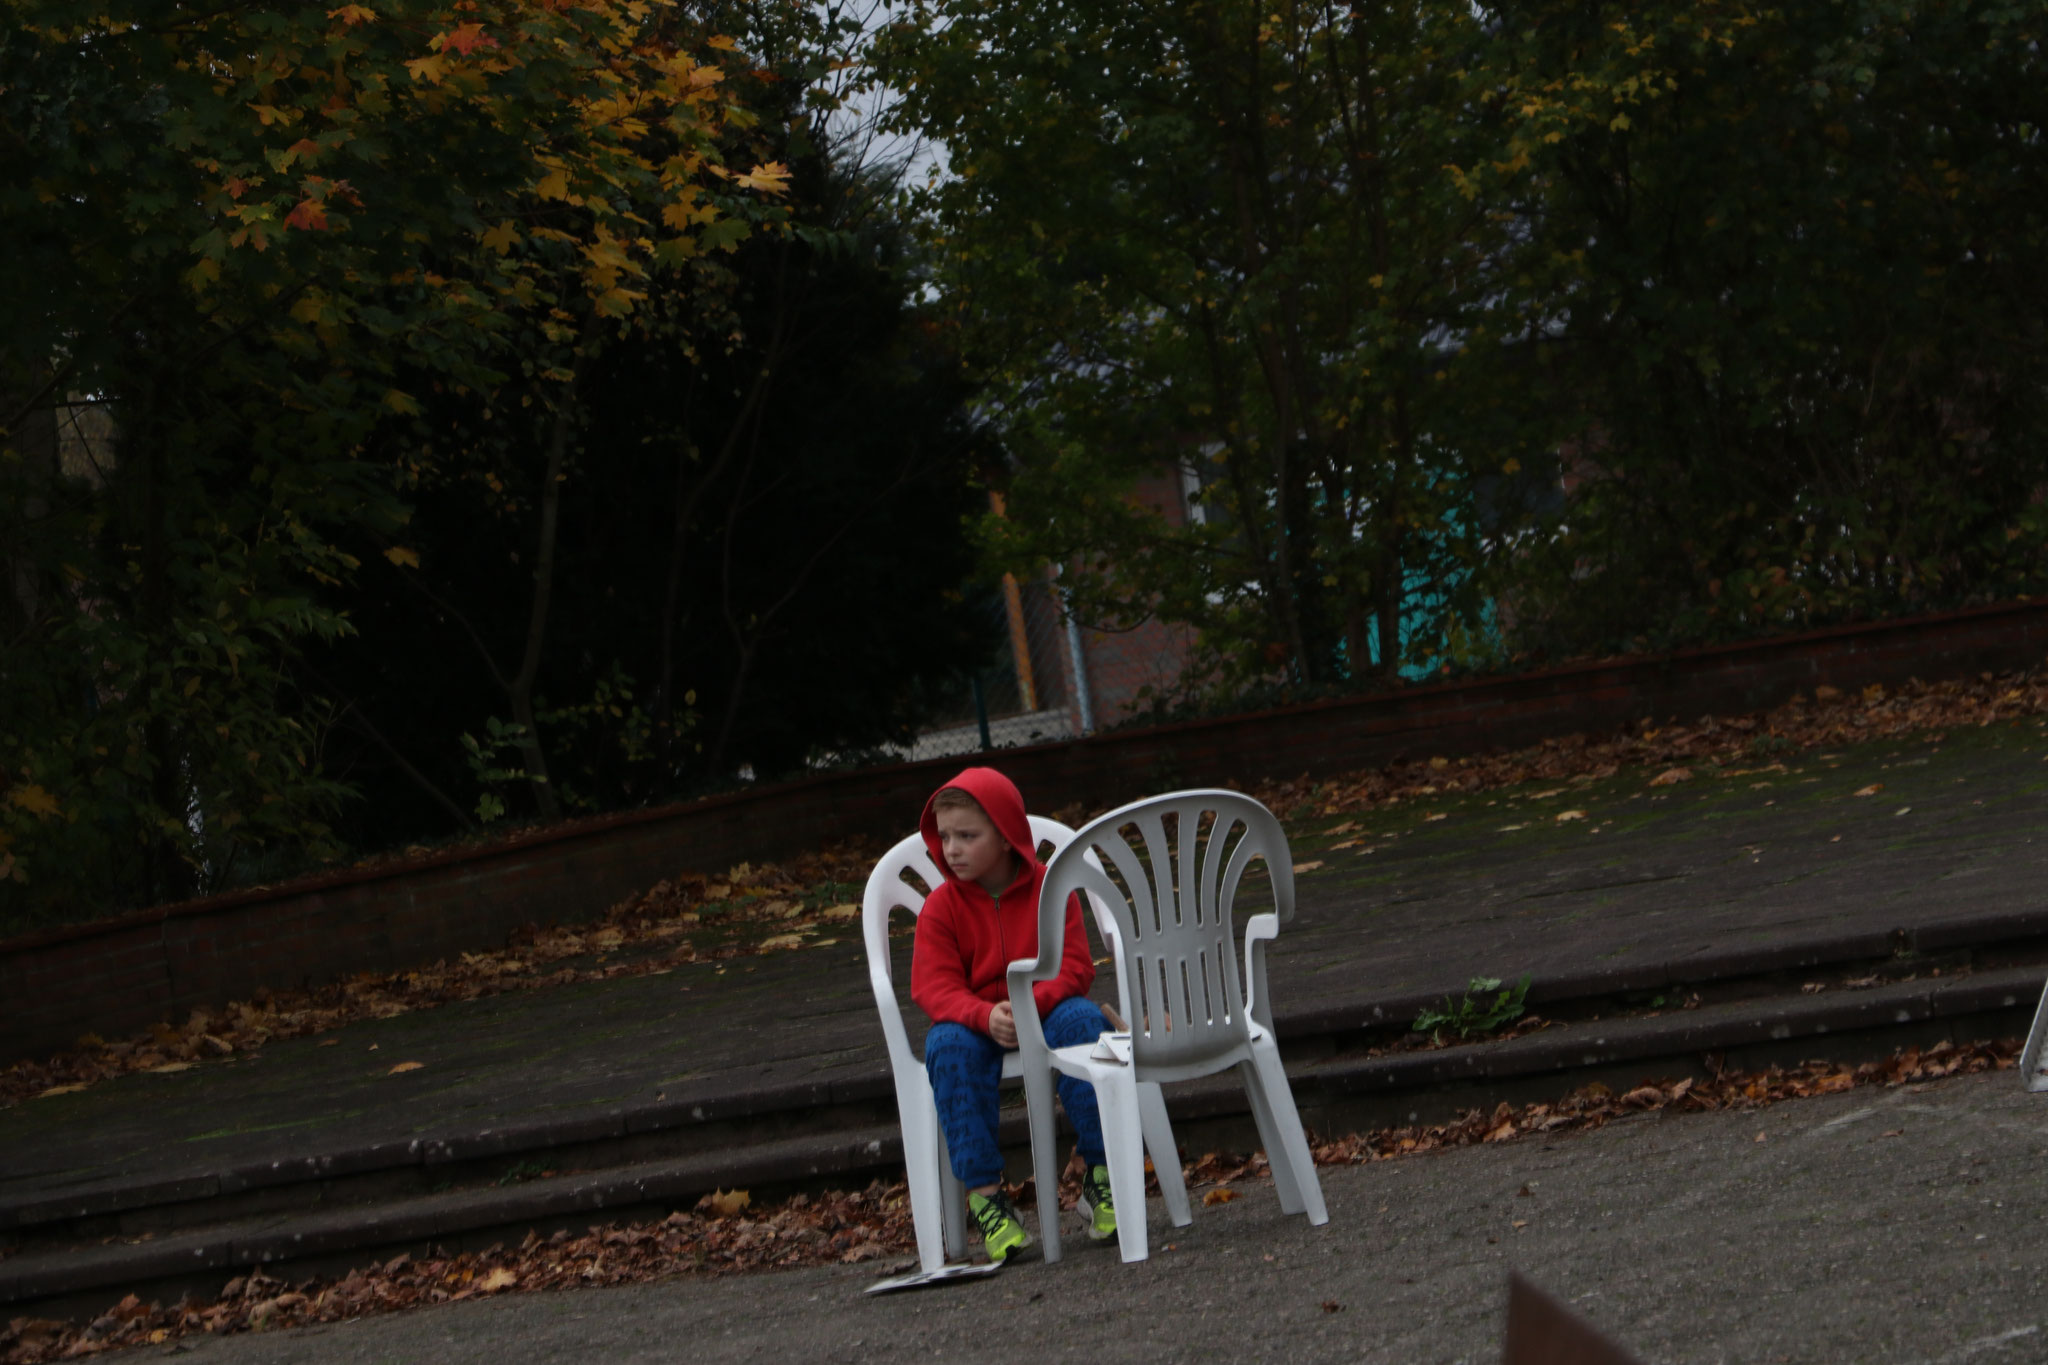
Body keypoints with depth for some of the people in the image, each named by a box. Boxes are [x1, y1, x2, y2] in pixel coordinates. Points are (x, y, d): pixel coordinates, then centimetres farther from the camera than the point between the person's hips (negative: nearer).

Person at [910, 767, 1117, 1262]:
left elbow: (1075, 967, -9)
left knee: (1082, 1018, -34)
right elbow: (934, 987, -10)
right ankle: (984, 1194, -31)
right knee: (947, 1045, -34)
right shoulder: (941, 907, 0)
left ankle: (1100, 1174, -25)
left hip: (1048, 1012, 0)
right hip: (975, 1024, 0)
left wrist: (1032, 1003, -30)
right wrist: (987, 1017, -31)